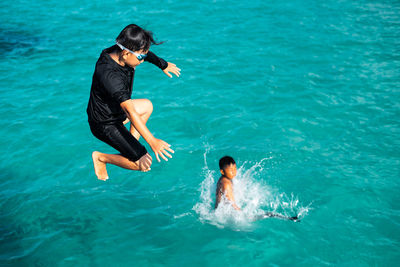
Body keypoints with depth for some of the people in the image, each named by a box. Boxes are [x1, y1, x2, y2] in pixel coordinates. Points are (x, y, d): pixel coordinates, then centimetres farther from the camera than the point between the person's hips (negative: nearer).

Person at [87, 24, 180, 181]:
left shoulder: (121, 54, -10)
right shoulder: (109, 75, -37)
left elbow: (148, 55, 14)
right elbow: (129, 110, -43)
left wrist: (164, 65, 33)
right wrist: (152, 141, -48)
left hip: (115, 111, 10)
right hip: (104, 125, -9)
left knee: (147, 106, 31)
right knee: (144, 164, -11)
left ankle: (132, 144, 26)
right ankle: (101, 157, 6)